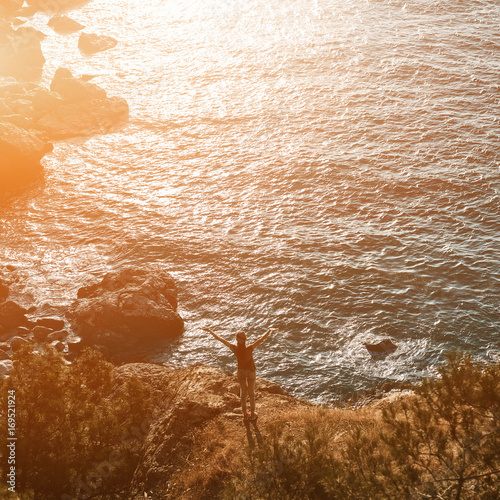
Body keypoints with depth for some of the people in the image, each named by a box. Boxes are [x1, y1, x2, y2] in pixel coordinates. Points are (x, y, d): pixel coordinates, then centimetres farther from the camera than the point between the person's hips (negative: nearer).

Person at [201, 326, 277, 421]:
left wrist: (210, 331, -20)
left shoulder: (235, 349, -29)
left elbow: (220, 339, -26)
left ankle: (245, 413, 36)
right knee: (251, 393, 19)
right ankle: (252, 413, 36)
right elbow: (262, 339, -33)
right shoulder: (249, 349, -36)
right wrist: (269, 330, -24)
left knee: (243, 392, 23)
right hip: (251, 371, -2)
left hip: (241, 371, 2)